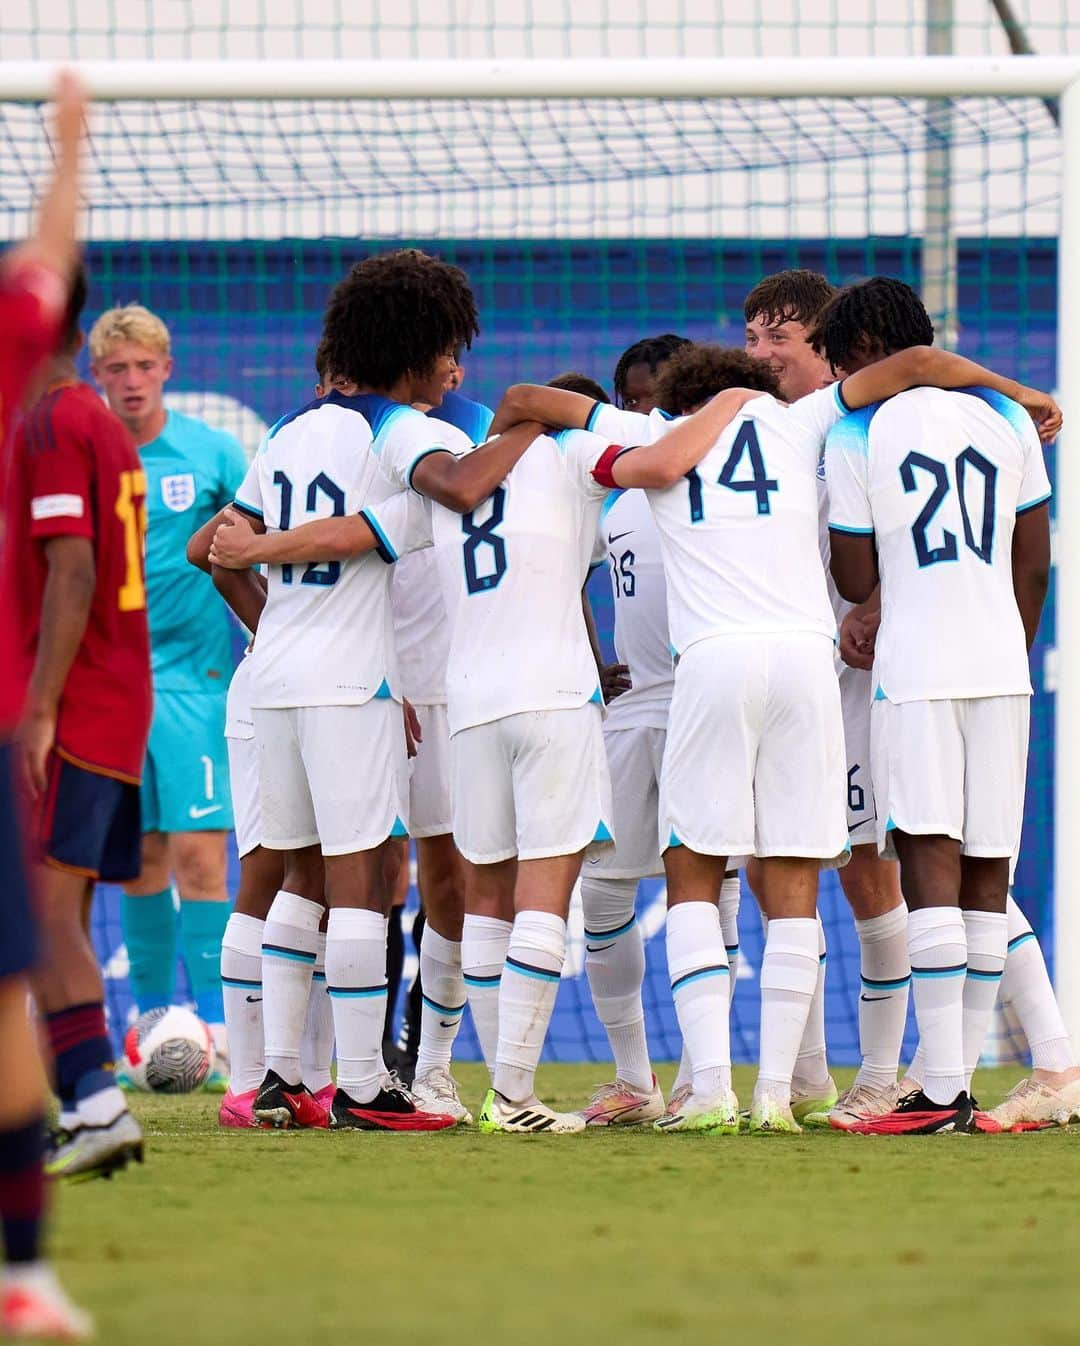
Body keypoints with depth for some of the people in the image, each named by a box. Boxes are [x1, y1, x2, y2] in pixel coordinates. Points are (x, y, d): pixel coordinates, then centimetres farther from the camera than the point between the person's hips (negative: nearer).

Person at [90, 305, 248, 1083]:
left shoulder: (211, 453, 0)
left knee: (196, 851, -11)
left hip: (191, 673, -3)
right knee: (139, 856, 7)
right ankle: (155, 1020, 17)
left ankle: (215, 1030, -11)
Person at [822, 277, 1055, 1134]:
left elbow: (856, 581, 0)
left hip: (916, 670, -4)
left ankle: (942, 1092, -16)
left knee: (931, 867, -8)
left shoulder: (856, 432, -2)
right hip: (999, 663, 4)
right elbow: (1035, 564, 13)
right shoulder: (1007, 419, 10)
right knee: (987, 873, 6)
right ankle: (960, 1084, 6)